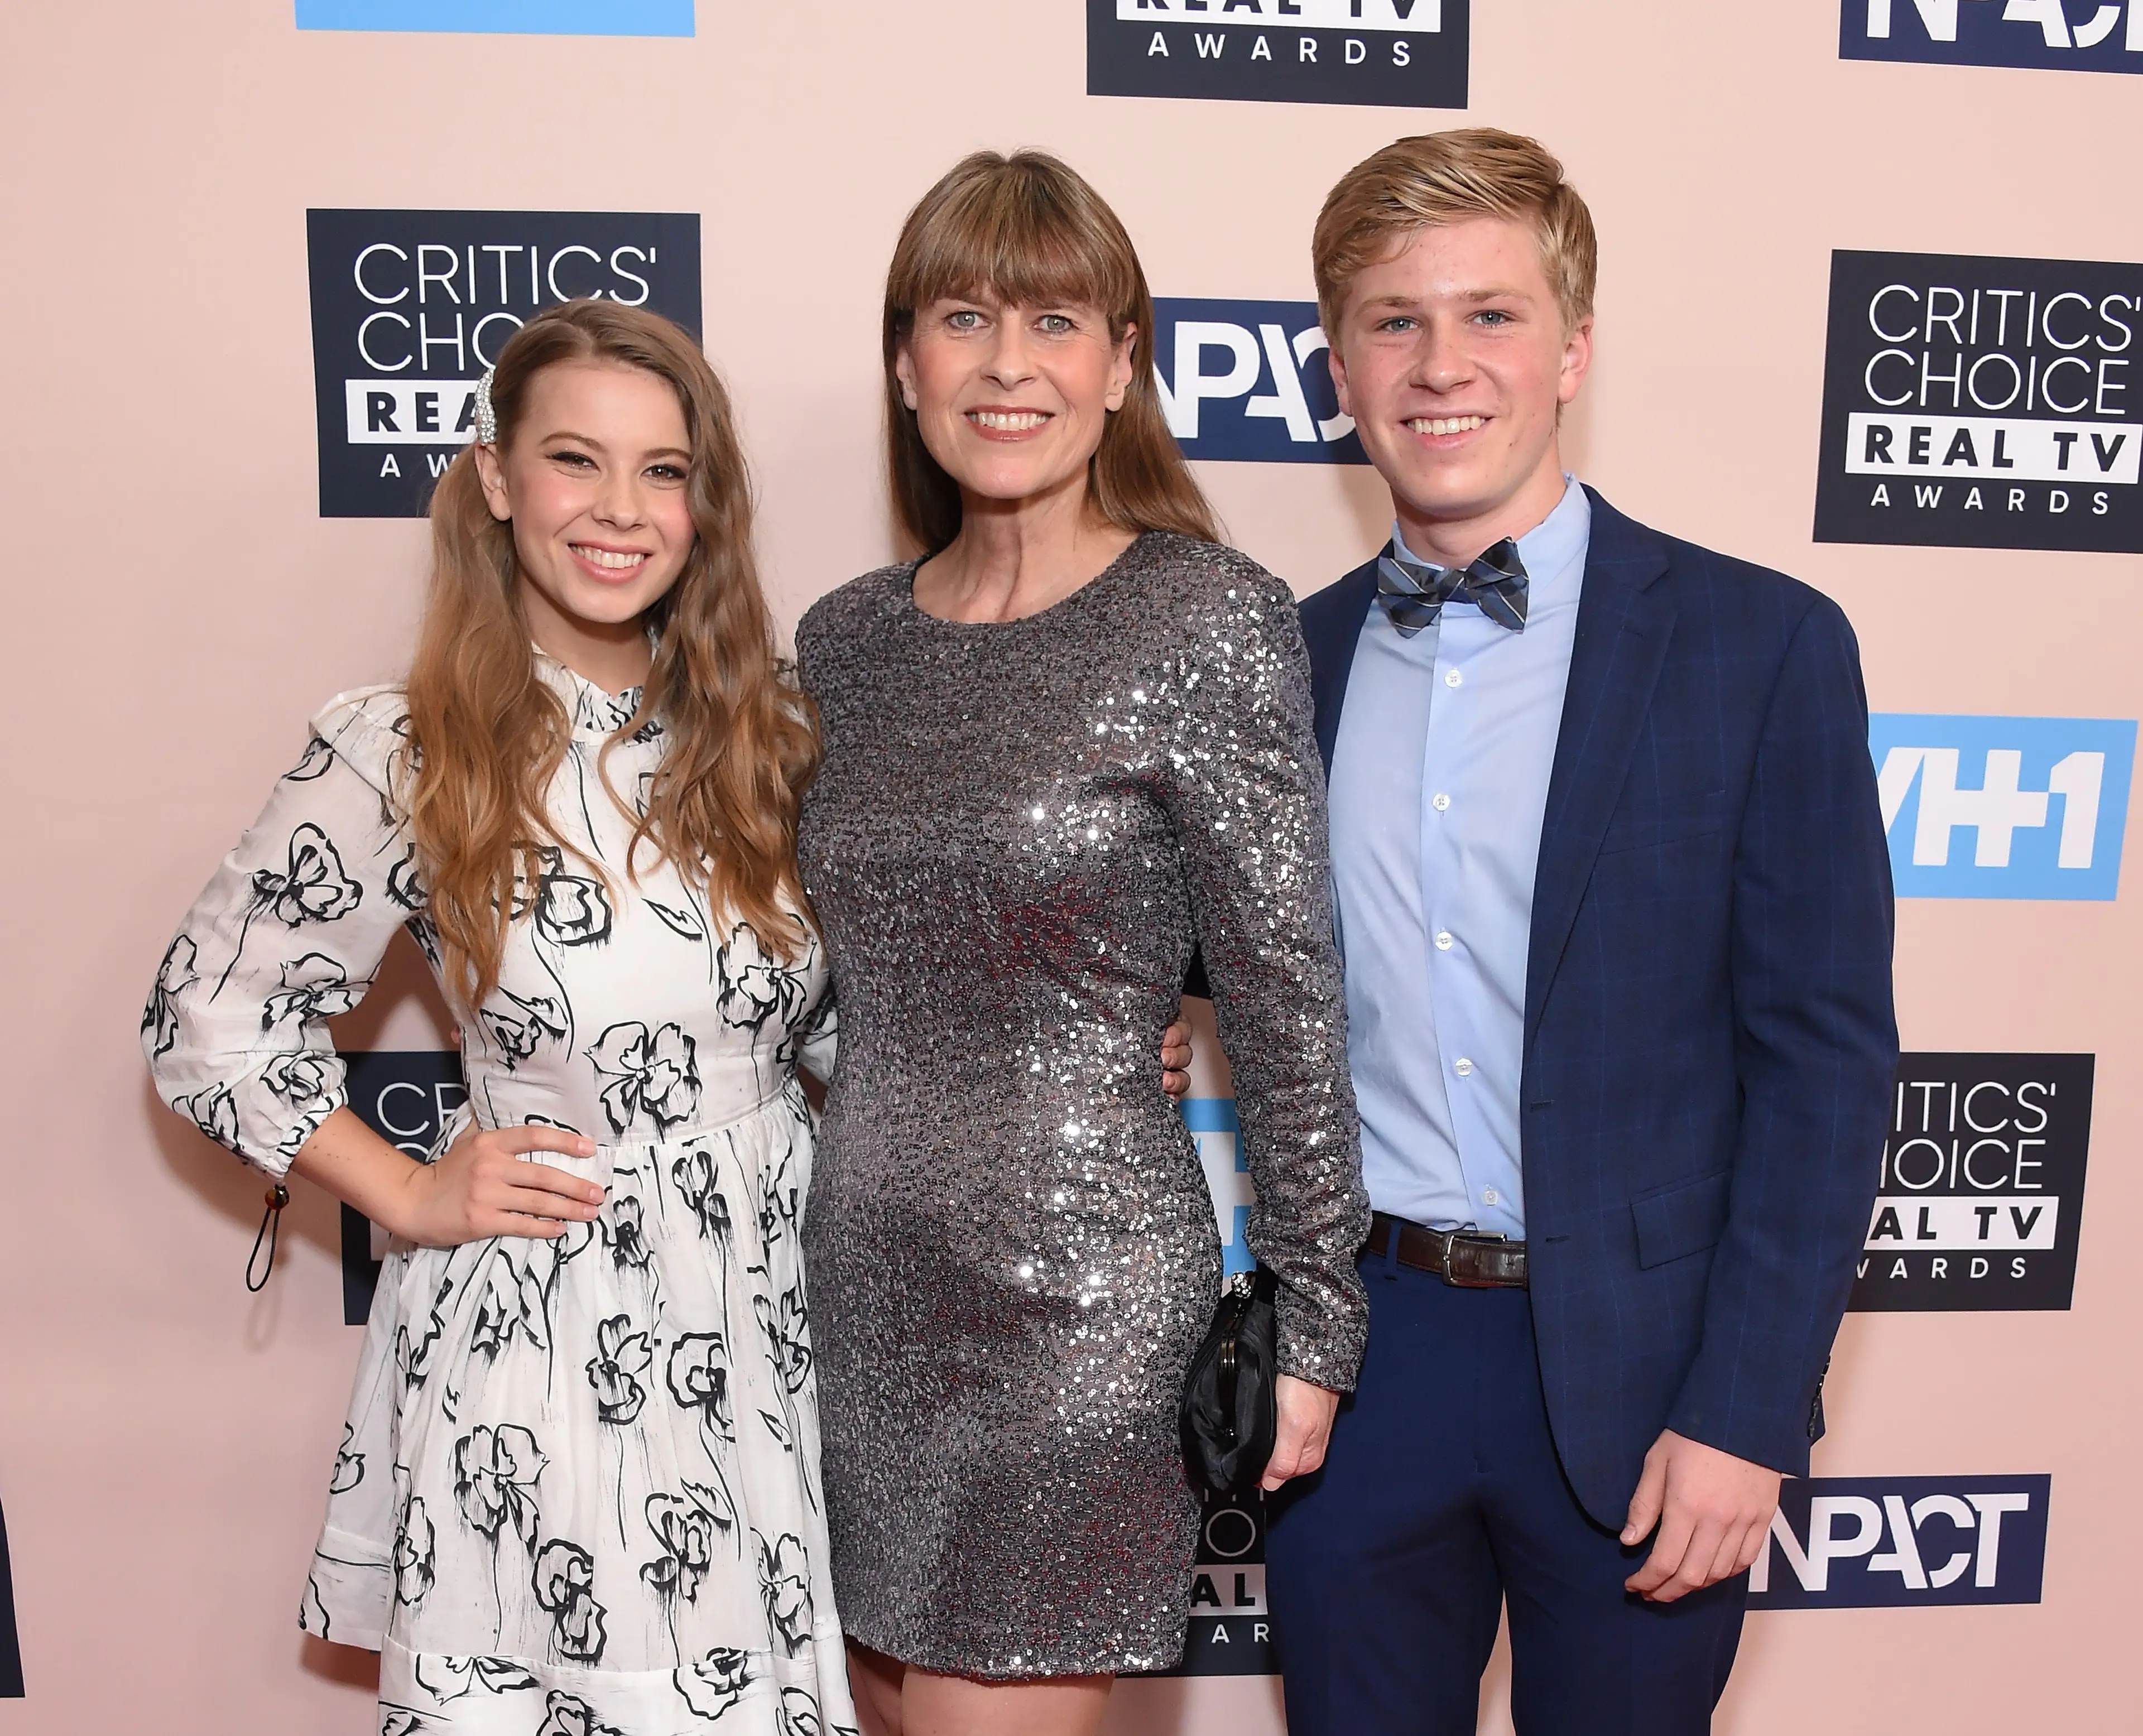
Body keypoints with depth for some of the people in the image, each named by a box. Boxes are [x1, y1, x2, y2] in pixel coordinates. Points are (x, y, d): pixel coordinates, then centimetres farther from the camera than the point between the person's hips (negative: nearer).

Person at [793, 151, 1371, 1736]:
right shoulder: (846, 639, 5)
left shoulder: (1210, 621, -10)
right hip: (860, 1291, 5)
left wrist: (1311, 1326, -6)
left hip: (1078, 1302, -5)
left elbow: (1288, 998, -9)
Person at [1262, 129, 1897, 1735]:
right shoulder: (1289, 658, 3)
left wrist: (1743, 1415, -11)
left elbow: (1824, 1060, -8)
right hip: (1353, 1351, 3)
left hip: (1637, 1369, -2)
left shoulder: (1764, 647, -7)